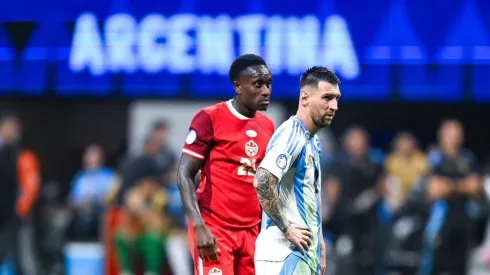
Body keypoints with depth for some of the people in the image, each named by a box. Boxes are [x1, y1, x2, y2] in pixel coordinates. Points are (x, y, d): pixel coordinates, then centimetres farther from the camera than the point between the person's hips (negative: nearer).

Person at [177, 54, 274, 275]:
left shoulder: (267, 126, 12)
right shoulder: (210, 119, -7)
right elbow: (184, 175, -9)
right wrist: (199, 226, -19)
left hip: (251, 231, 6)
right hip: (214, 229, -6)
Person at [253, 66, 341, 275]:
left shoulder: (314, 142, 17)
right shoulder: (291, 135, -14)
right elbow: (263, 182, -27)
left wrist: (319, 242, 23)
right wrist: (286, 228, -21)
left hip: (305, 250, 10)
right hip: (284, 253, -10)